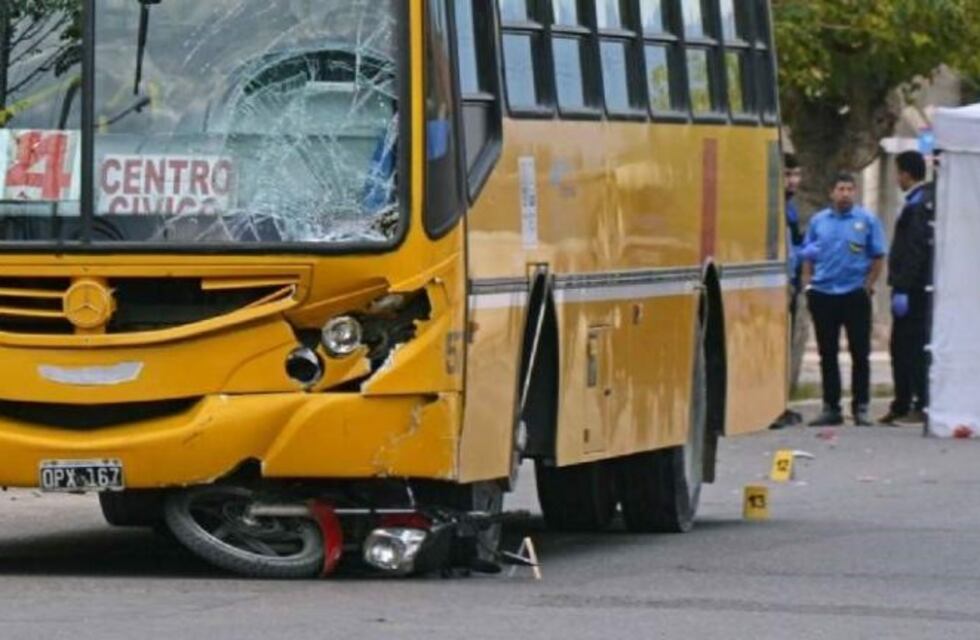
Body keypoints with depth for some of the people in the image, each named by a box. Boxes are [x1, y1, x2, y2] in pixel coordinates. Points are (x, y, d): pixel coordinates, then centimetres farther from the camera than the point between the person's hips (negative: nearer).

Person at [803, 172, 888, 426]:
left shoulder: (867, 220, 1)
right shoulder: (818, 221, 9)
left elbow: (878, 257, 1)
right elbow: (808, 257, 12)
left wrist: (869, 285, -6)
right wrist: (808, 285, 3)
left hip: (855, 294, -3)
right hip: (823, 295, 3)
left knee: (860, 353, 0)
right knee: (827, 354, 7)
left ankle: (861, 407, 5)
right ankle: (831, 407, 13)